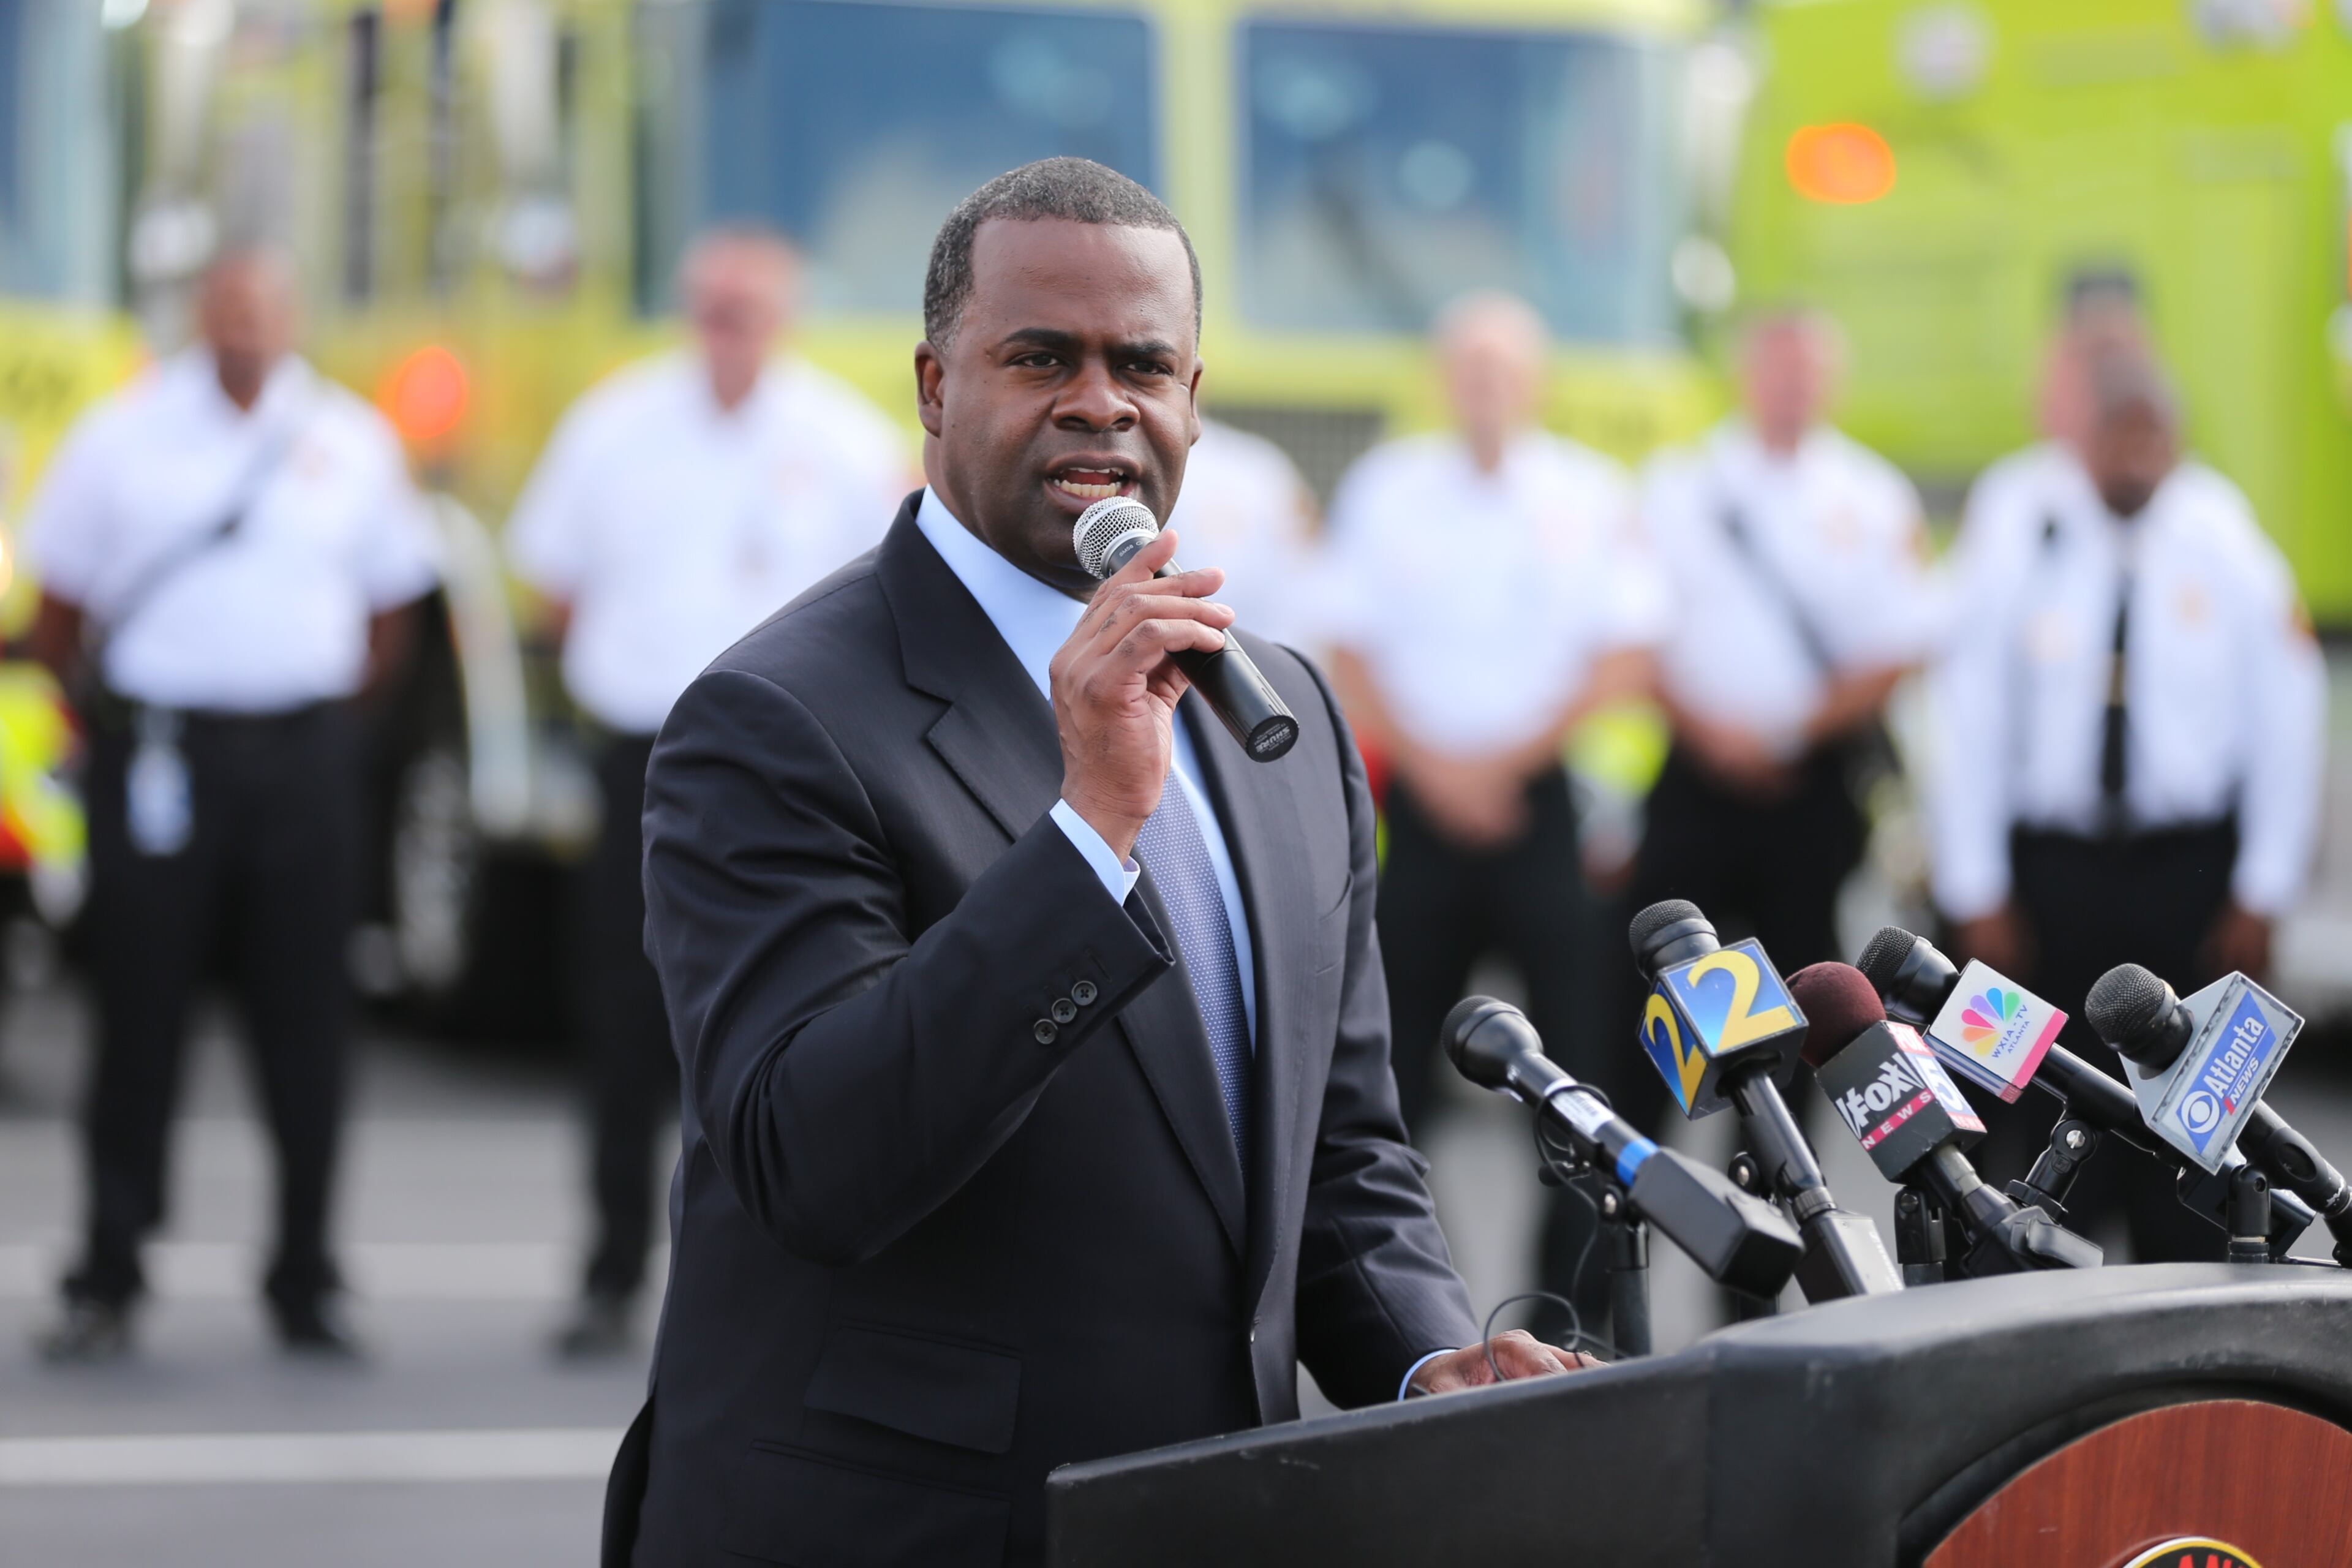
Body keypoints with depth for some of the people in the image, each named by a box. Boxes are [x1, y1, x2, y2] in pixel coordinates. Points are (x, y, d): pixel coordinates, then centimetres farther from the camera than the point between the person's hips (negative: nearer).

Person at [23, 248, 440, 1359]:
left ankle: (305, 1280, 12)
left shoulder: (352, 443, 7)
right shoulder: (123, 435, 2)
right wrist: (94, 713, 4)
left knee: (305, 1025, 3)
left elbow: (388, 603, 16)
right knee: (140, 1017, -1)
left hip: (304, 756, 2)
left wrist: (333, 707, 9)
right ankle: (106, 1281, 6)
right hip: (158, 755, -2)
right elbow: (59, 601, 9)